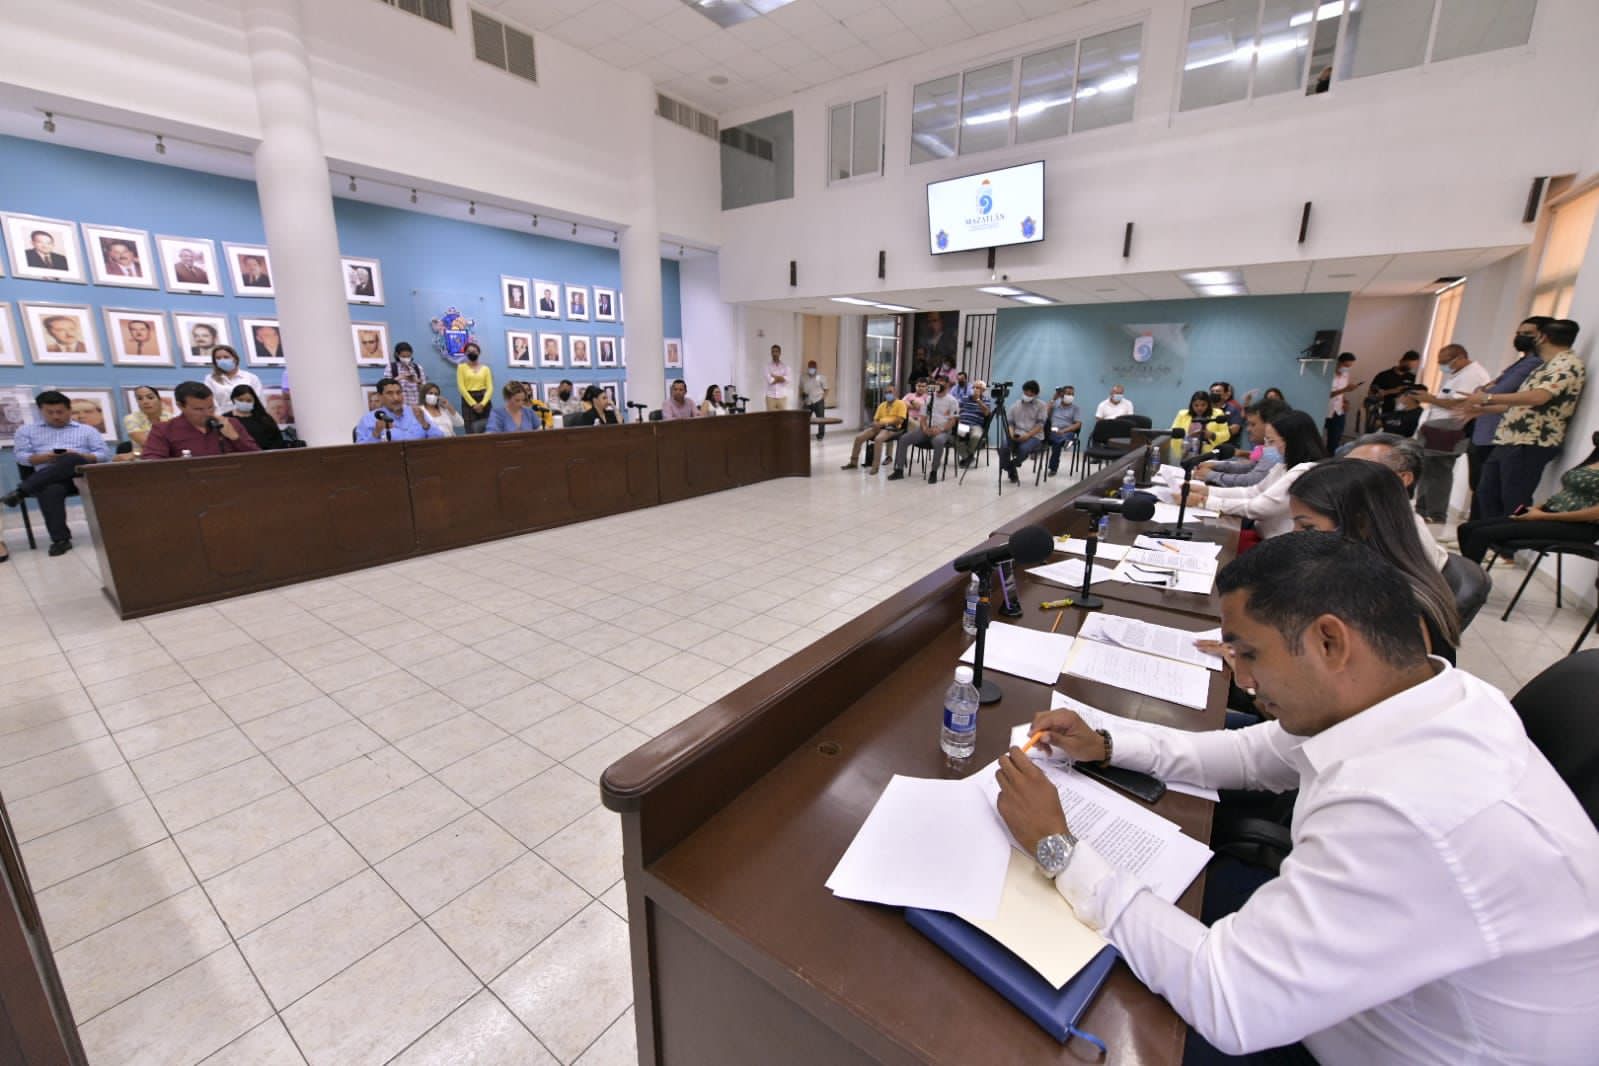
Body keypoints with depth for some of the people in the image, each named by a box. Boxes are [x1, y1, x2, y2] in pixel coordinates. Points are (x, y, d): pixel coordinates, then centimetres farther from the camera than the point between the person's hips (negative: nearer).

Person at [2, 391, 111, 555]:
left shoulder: (87, 430, 21)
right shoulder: (26, 430, 25)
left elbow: (104, 455, 10)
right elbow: (21, 456, 13)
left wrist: (79, 456, -10)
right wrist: (45, 457, -8)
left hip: (82, 473, -1)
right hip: (45, 476, 1)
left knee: (71, 460, -39)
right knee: (51, 490, -37)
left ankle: (20, 491, -33)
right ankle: (60, 539, -38)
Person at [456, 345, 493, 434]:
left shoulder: (485, 368, 11)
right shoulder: (461, 367, 7)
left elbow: (490, 388, 2)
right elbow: (461, 387, -2)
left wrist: (483, 403, -13)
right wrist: (473, 404, -12)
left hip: (484, 400, 2)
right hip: (468, 400, -2)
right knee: (472, 431, -5)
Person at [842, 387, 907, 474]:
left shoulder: (900, 403, 0)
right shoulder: (881, 405, 22)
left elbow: (900, 420, -12)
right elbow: (875, 419, 19)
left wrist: (884, 423, -17)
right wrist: (875, 424, -6)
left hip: (892, 428, -7)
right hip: (879, 427, 7)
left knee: (878, 439, -38)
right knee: (858, 437, -11)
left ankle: (875, 467, -35)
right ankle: (853, 462, 0)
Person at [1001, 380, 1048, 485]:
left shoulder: (1041, 405, 2)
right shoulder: (1015, 405, 12)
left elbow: (1040, 425, -5)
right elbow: (1009, 422, 11)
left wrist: (1027, 435, -19)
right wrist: (1012, 434, -11)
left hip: (1034, 437, -3)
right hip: (1017, 436, 3)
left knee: (1024, 449, -37)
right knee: (1003, 447, -28)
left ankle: (1010, 467, -6)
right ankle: (1012, 474, -7)